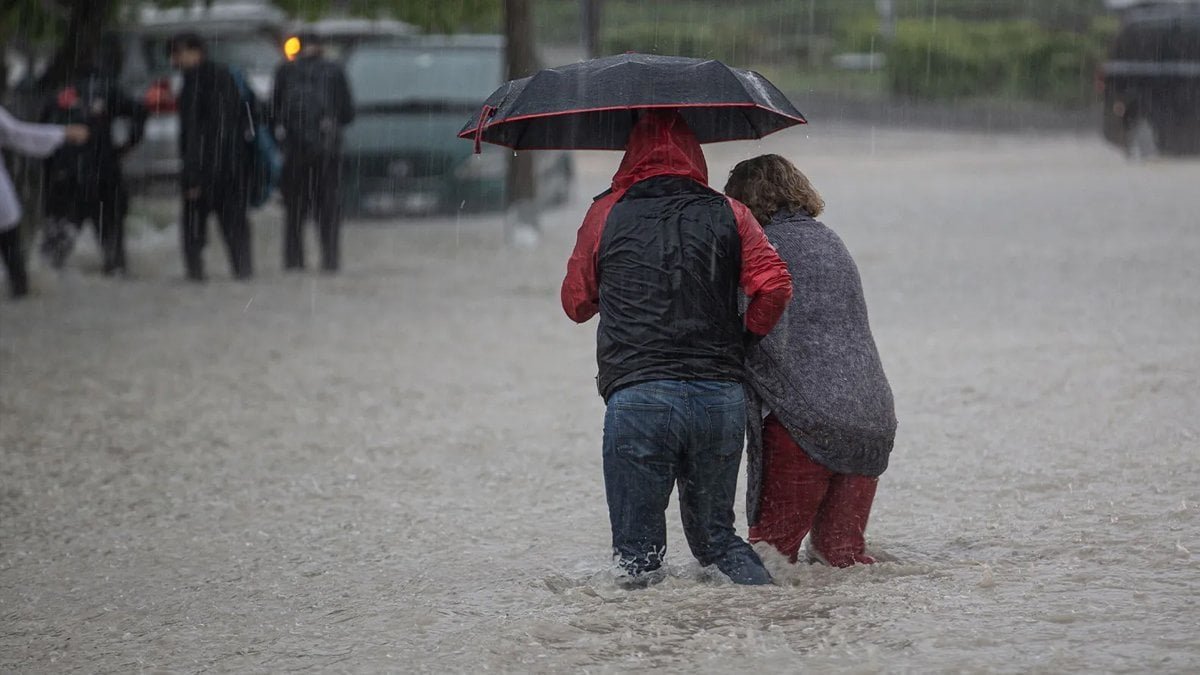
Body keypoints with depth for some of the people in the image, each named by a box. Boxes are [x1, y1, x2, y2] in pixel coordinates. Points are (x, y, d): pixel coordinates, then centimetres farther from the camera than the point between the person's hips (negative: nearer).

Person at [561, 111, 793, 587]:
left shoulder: (606, 215, 6)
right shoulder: (728, 214, 8)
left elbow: (577, 304, 15)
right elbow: (774, 287, -2)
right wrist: (740, 342, 14)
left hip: (638, 399, -2)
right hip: (722, 398, 2)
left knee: (637, 551, 4)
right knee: (715, 536, 17)